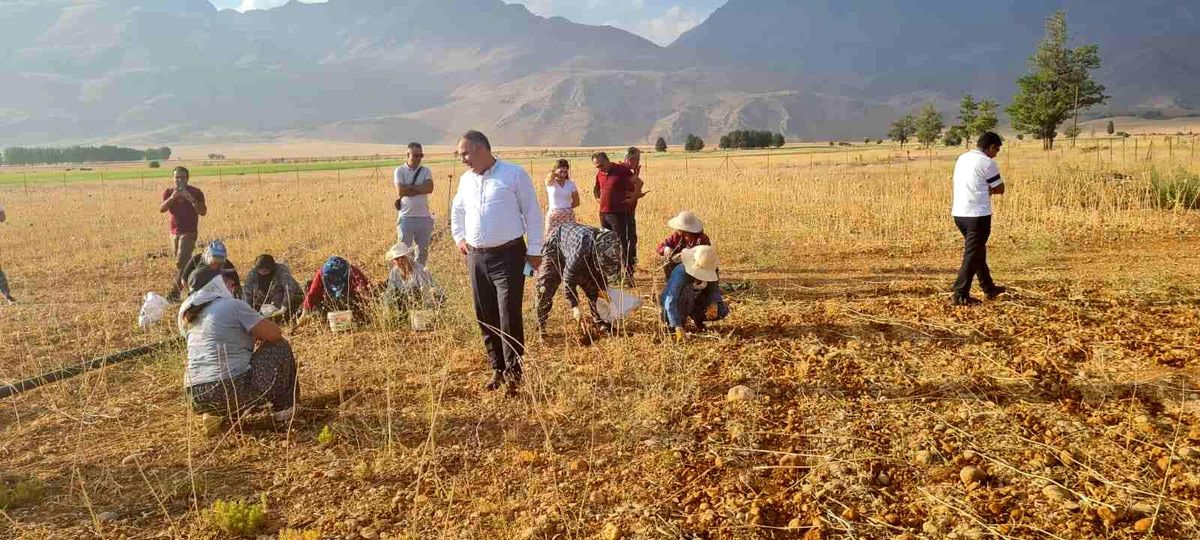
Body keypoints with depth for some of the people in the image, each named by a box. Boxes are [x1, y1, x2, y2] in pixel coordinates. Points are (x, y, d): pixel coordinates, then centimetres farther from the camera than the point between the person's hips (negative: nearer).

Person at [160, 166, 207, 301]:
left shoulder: (195, 192, -2)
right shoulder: (168, 192, 8)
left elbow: (203, 212, -10)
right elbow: (161, 209, -7)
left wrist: (191, 198, -21)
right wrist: (172, 197, -23)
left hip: (189, 232, -5)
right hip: (174, 233, 5)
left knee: (181, 262, -16)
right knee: (185, 262, 12)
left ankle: (175, 292, -18)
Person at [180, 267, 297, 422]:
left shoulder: (187, 313, 15)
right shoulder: (232, 305, -5)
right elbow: (275, 333, -2)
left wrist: (250, 334, 28)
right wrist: (258, 333, 20)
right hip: (234, 393, -7)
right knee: (280, 346, 13)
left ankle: (214, 415, 19)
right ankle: (286, 407, 16)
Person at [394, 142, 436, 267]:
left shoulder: (425, 171, 6)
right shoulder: (400, 170, -1)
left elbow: (429, 188, -12)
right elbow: (400, 191, -14)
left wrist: (409, 187, -12)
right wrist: (420, 188, -8)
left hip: (424, 217, 3)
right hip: (406, 217, -3)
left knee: (423, 249, 12)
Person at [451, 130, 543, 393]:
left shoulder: (514, 174, -5)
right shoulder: (466, 180, 12)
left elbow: (532, 212, -3)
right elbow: (457, 210, 31)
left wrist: (534, 250, -5)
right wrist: (459, 238, 20)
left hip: (508, 255, -6)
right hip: (476, 257, 6)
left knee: (509, 315, -10)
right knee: (486, 317, 8)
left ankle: (514, 371, 0)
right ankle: (497, 369, 20)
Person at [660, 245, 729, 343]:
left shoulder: (711, 272, -20)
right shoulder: (681, 273, -36)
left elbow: (714, 289, -8)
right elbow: (670, 302, -41)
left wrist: (714, 304, -32)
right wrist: (678, 327, -48)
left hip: (694, 302, 5)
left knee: (722, 310, -17)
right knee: (687, 289, -36)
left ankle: (698, 320, 12)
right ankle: (672, 325, -19)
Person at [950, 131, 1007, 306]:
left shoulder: (963, 158, 12)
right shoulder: (987, 163, -12)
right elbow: (1000, 189, -5)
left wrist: (984, 189, 4)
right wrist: (989, 189, 11)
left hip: (959, 213, 8)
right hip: (978, 215, -8)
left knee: (978, 251, 20)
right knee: (972, 255, -3)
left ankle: (989, 288, 31)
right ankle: (960, 295, -4)